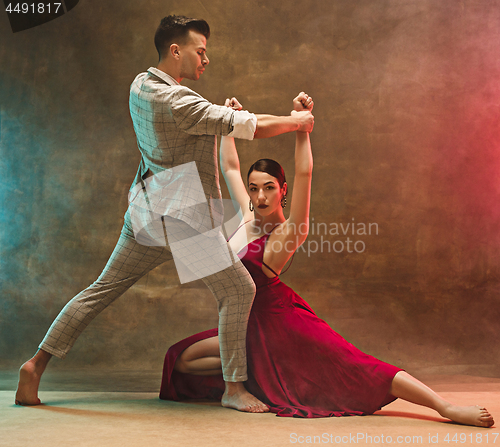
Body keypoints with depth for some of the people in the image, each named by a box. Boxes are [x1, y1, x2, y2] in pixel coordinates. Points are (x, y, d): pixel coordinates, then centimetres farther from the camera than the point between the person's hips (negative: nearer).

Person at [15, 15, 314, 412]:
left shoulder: (141, 86, 9)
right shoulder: (177, 102, -18)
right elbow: (251, 127, -16)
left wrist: (223, 114, 11)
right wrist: (296, 121, 0)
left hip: (148, 210, 9)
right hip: (181, 216, -9)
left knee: (103, 289, 15)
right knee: (238, 290, 2)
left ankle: (37, 364, 18)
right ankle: (234, 388, 7)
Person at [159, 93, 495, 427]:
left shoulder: (288, 232, -16)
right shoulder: (247, 216, 3)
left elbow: (304, 172, -29)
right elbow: (231, 167, 14)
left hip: (281, 321, -7)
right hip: (252, 324, 7)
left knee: (356, 367, -17)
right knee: (183, 360, 7)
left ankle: (446, 407, -16)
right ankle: (255, 369, 13)